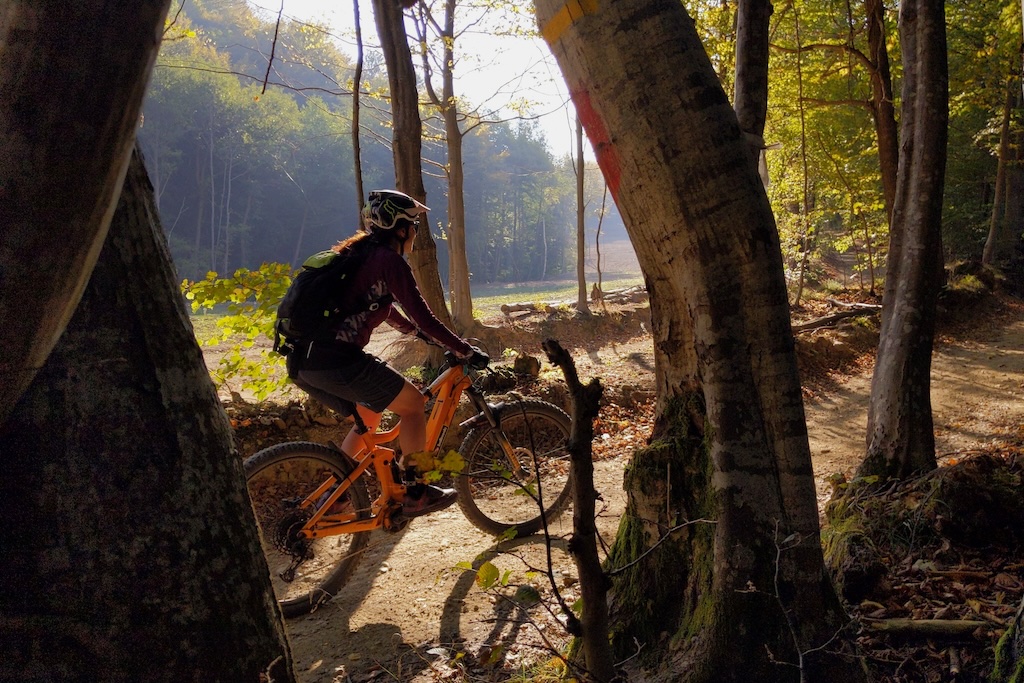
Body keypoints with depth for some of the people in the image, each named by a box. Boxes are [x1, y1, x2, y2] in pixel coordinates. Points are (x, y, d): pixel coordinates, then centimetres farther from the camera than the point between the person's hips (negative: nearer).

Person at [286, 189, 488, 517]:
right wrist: (466, 351, 1)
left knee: (368, 417, 27)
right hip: (336, 361, -9)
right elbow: (424, 318, -8)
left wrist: (415, 330, 45)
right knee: (413, 404, 6)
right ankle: (415, 494, 13)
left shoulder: (358, 253, 21)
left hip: (302, 361, 9)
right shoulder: (389, 261, -7)